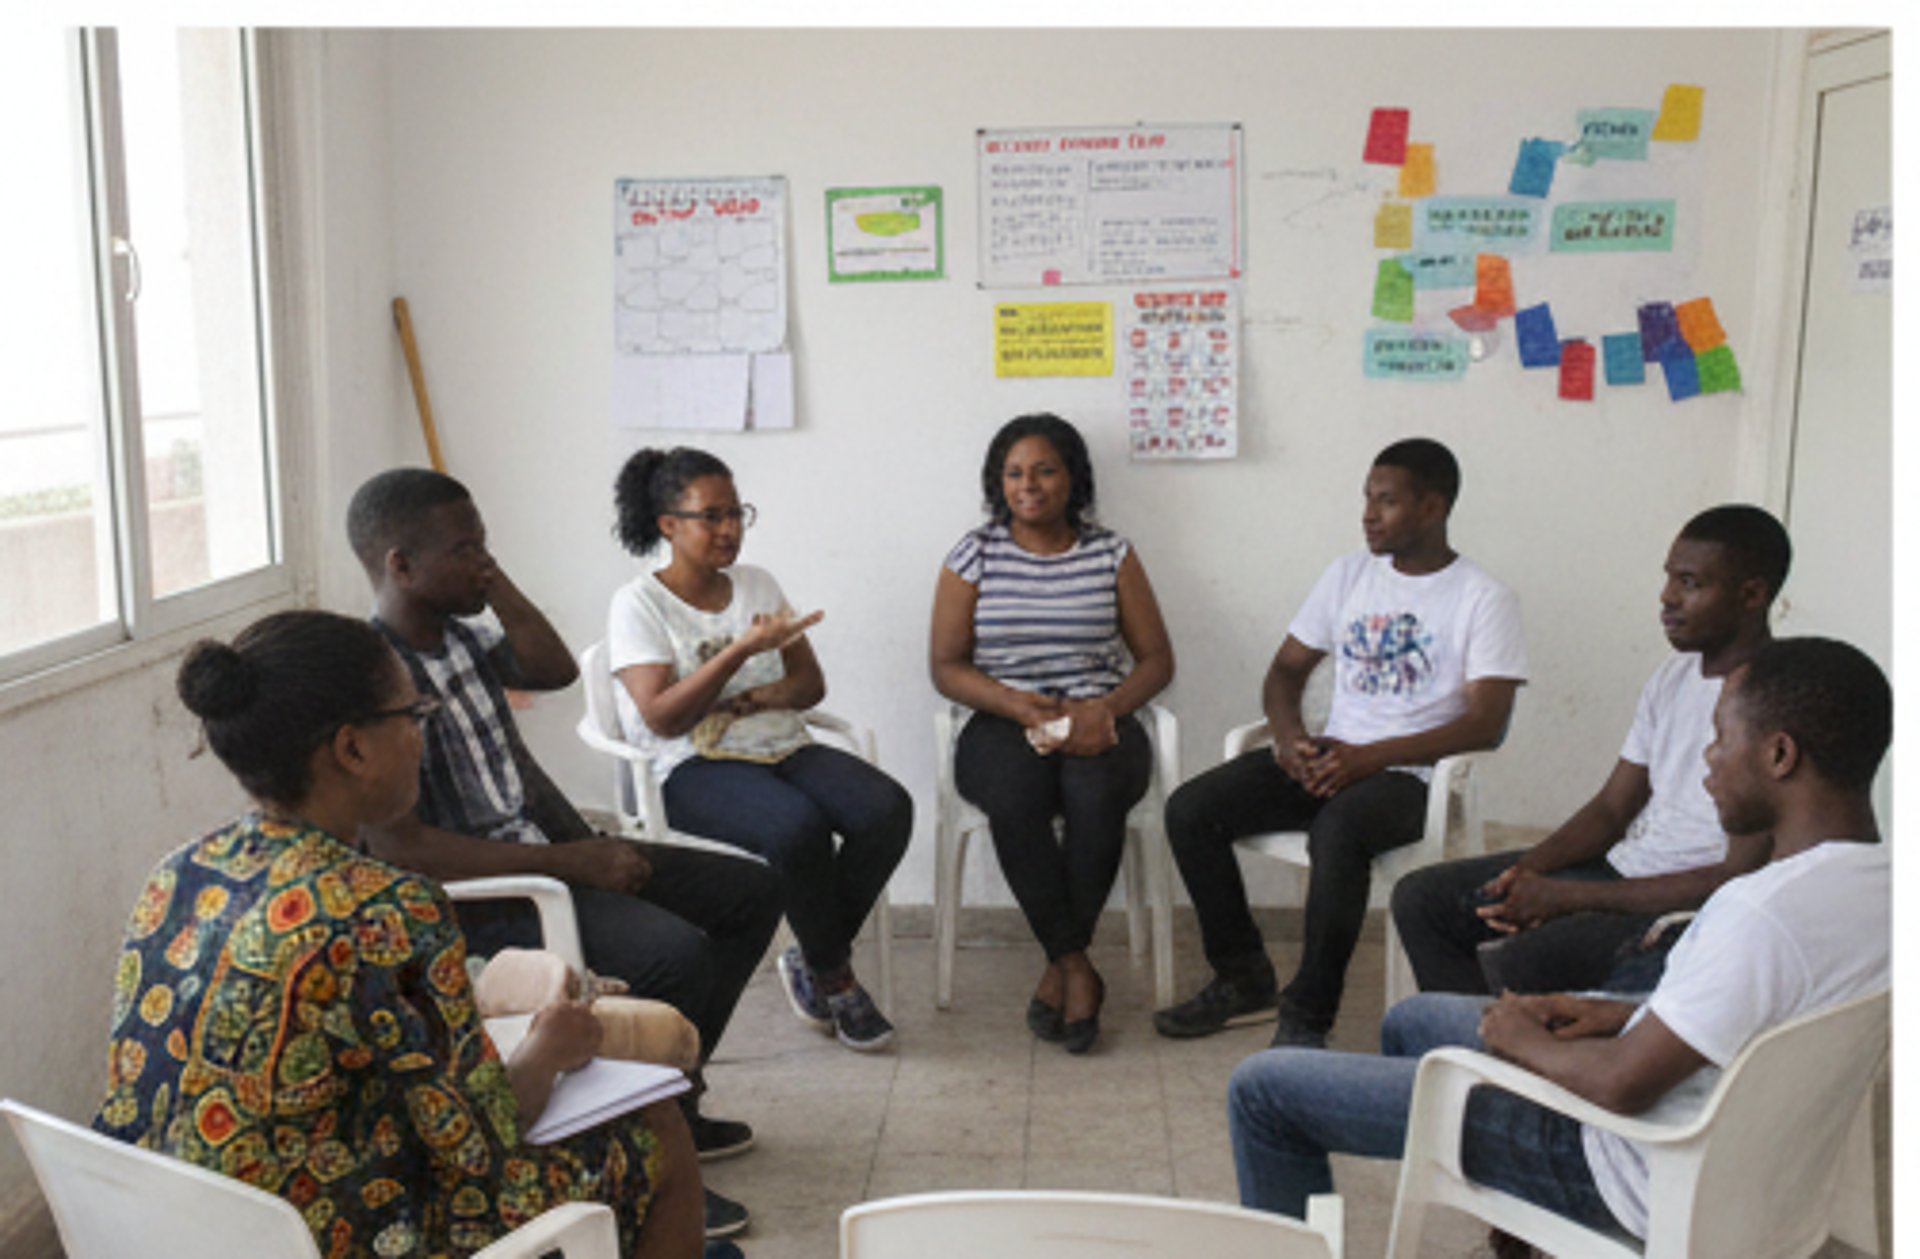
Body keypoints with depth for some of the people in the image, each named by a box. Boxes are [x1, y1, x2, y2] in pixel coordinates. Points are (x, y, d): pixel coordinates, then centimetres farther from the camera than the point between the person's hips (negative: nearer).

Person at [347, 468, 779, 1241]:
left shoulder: (457, 631, 5)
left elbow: (555, 671, 20)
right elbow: (399, 849, -25)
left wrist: (498, 586, 3)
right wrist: (566, 863, -24)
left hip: (552, 844, 10)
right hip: (479, 897, -10)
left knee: (751, 894, 9)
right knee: (674, 952, -30)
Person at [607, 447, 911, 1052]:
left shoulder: (758, 583, 16)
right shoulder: (638, 604, -2)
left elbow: (810, 682, 13)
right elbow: (662, 718, -12)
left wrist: (749, 700, -9)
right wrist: (742, 650, -21)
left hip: (783, 747, 6)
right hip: (694, 768, -5)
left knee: (888, 808, -23)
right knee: (798, 826, -35)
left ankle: (813, 962, -4)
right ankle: (835, 980, -9)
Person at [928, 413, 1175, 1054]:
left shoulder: (1112, 554, 9)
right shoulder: (975, 555, 8)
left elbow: (1156, 659, 8)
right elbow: (946, 666, 3)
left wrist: (1104, 710, -13)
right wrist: (1019, 706, -14)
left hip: (1098, 724, 1)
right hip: (1003, 725, 0)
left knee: (1096, 794, -34)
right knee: (1014, 797, -34)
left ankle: (1059, 967, -18)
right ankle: (1078, 969, -21)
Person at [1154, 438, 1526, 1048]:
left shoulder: (1484, 599, -3)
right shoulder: (1349, 574, 13)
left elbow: (1485, 723, -12)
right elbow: (1285, 670, 16)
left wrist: (1370, 757, -20)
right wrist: (1291, 737, -7)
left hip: (1408, 774, -6)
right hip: (1329, 757, 6)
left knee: (1337, 830, -39)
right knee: (1190, 810, -15)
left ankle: (1307, 1016, -24)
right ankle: (1243, 979, 1)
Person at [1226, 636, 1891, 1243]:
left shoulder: (1763, 912, -33)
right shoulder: (1882, 882, -4)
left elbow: (1623, 1084, -28)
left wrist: (1524, 1040, -8)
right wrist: (1621, 1015, 3)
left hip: (1623, 1171, -9)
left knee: (1263, 1086, -4)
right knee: (1412, 1018, 30)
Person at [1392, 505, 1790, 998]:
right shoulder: (1673, 675, 10)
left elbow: (1741, 879, -21)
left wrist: (1570, 896, -21)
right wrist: (1527, 870, -7)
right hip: (1622, 865, 9)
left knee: (1511, 965, -31)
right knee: (1421, 897, 3)